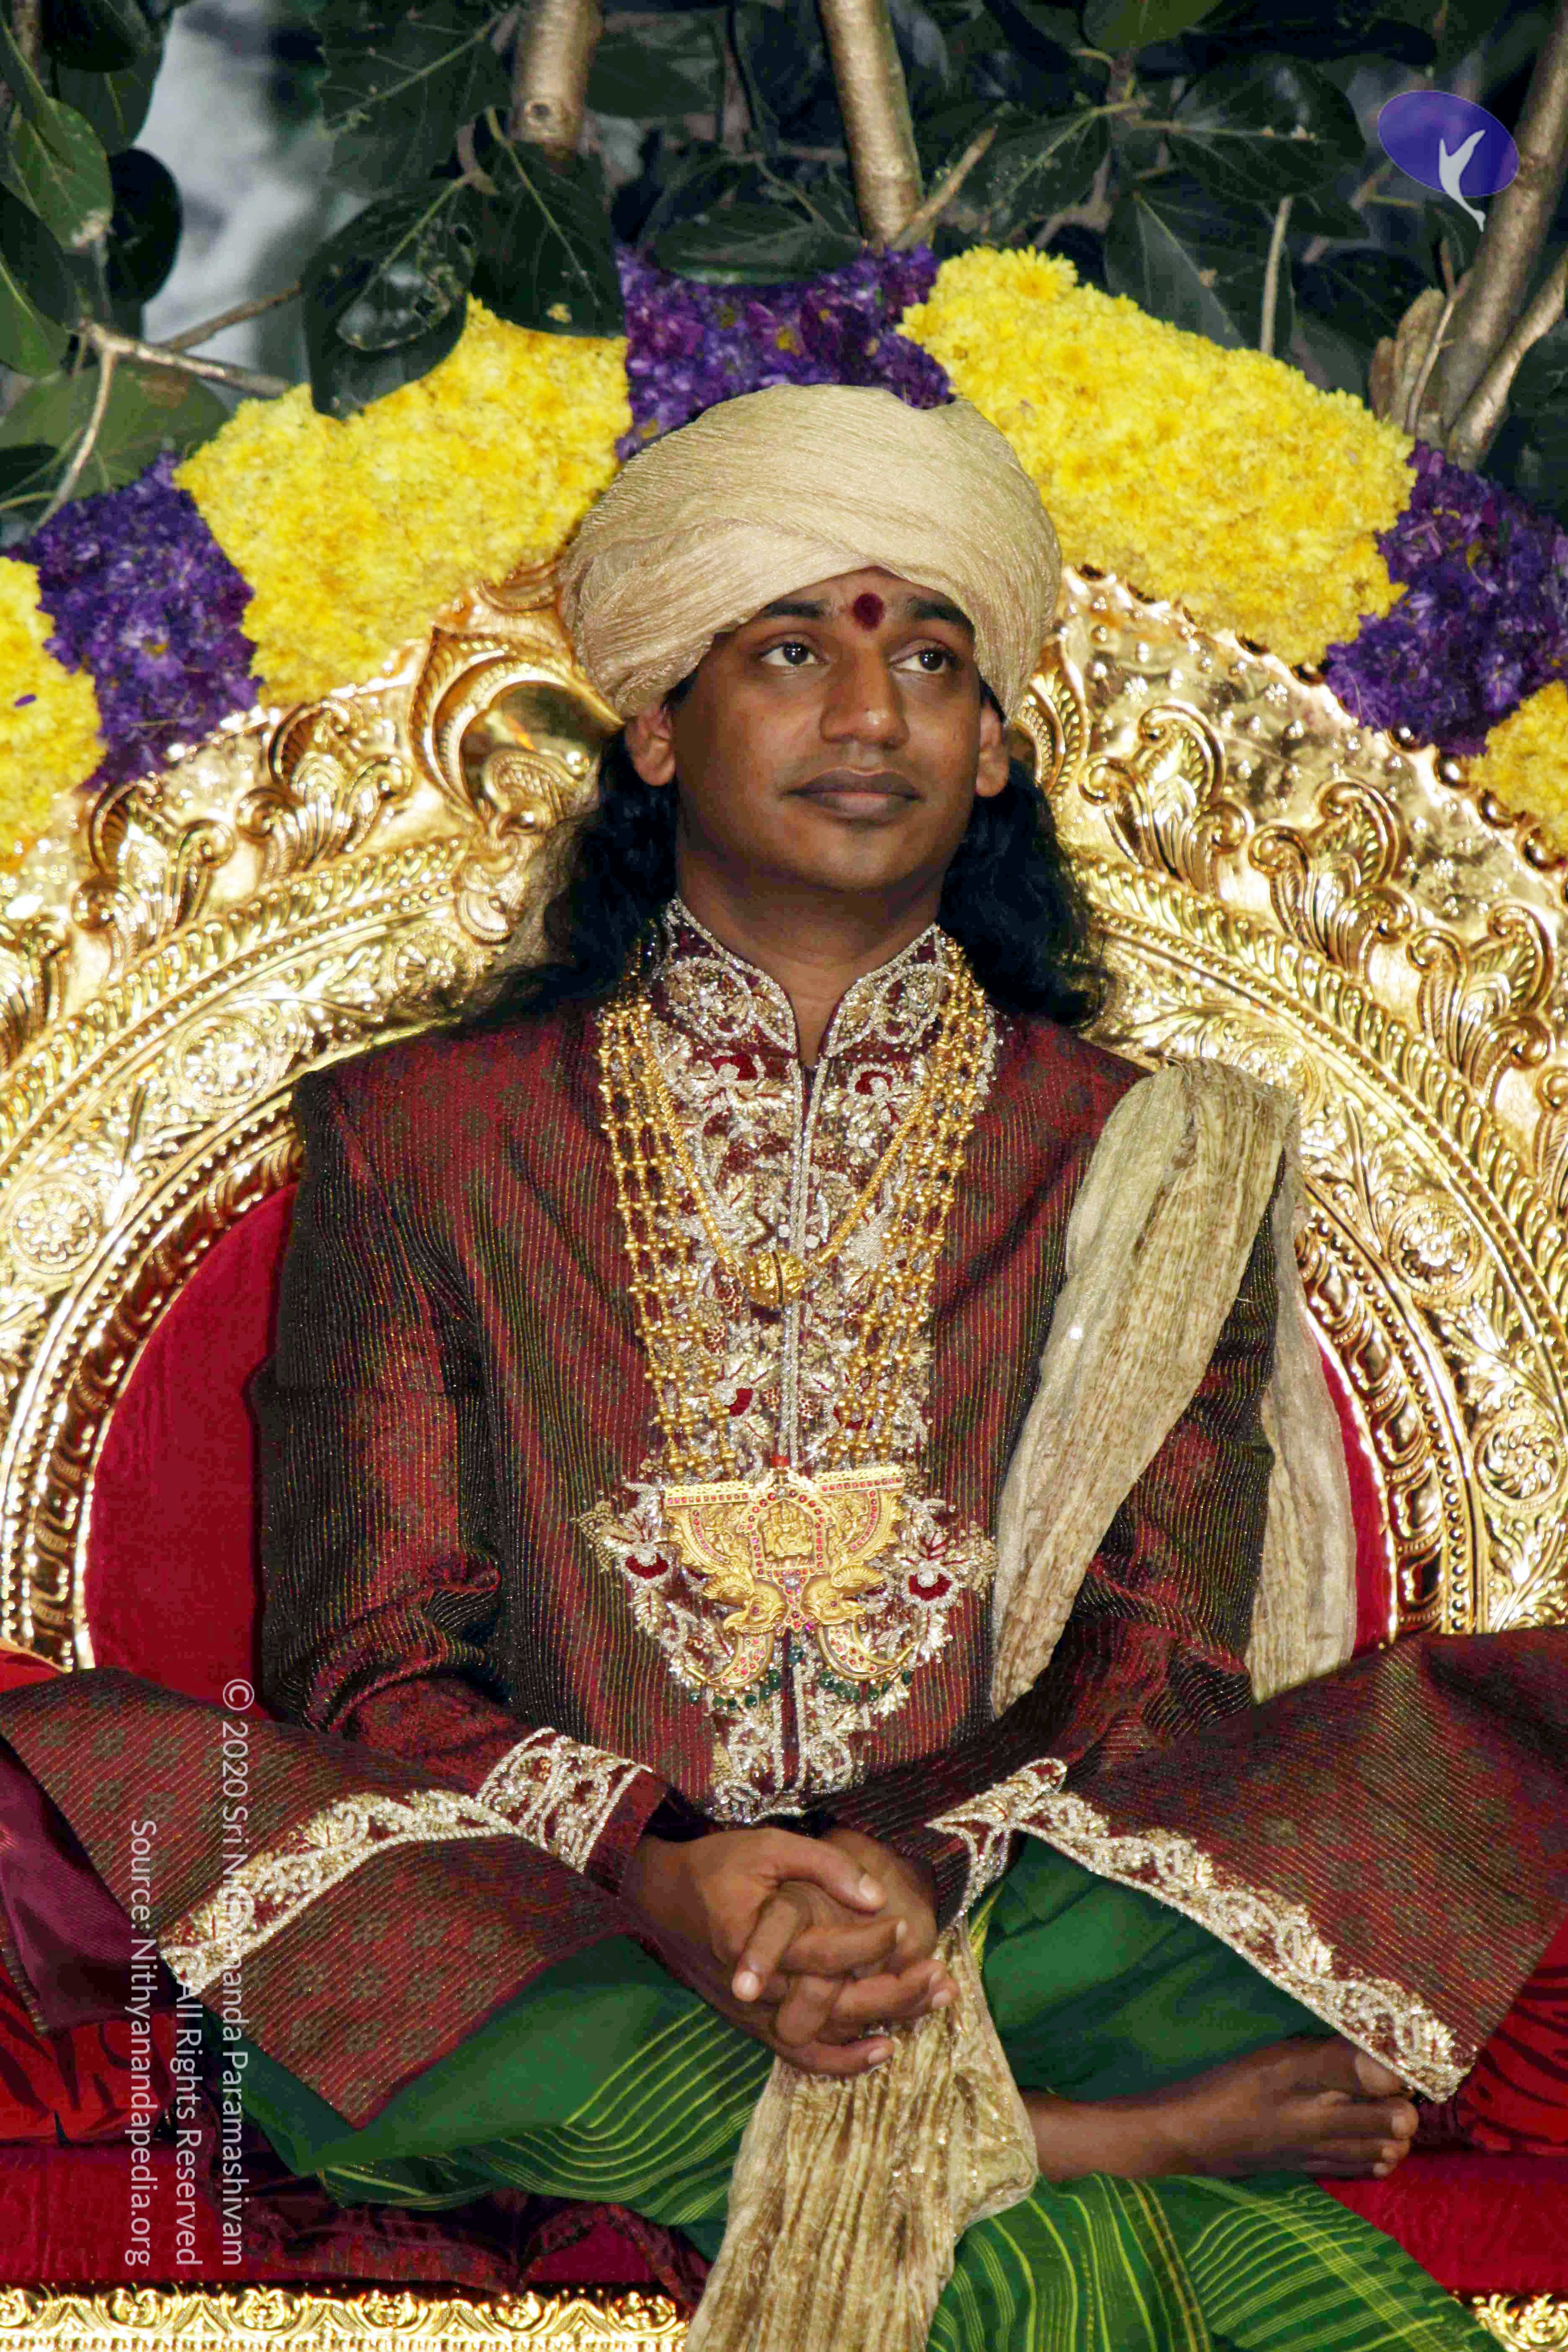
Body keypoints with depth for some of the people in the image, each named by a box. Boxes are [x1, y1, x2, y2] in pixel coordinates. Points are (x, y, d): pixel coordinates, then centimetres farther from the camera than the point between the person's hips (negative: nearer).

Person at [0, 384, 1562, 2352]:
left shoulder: (1148, 1166, 12)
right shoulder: (421, 1142, 10)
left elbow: (1157, 1661, 3)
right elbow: (365, 1659, 1)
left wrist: (928, 1863, -20)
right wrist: (659, 1875, -19)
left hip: (1006, 1909, 0)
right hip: (567, 1934, 1)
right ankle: (1090, 2150, -28)